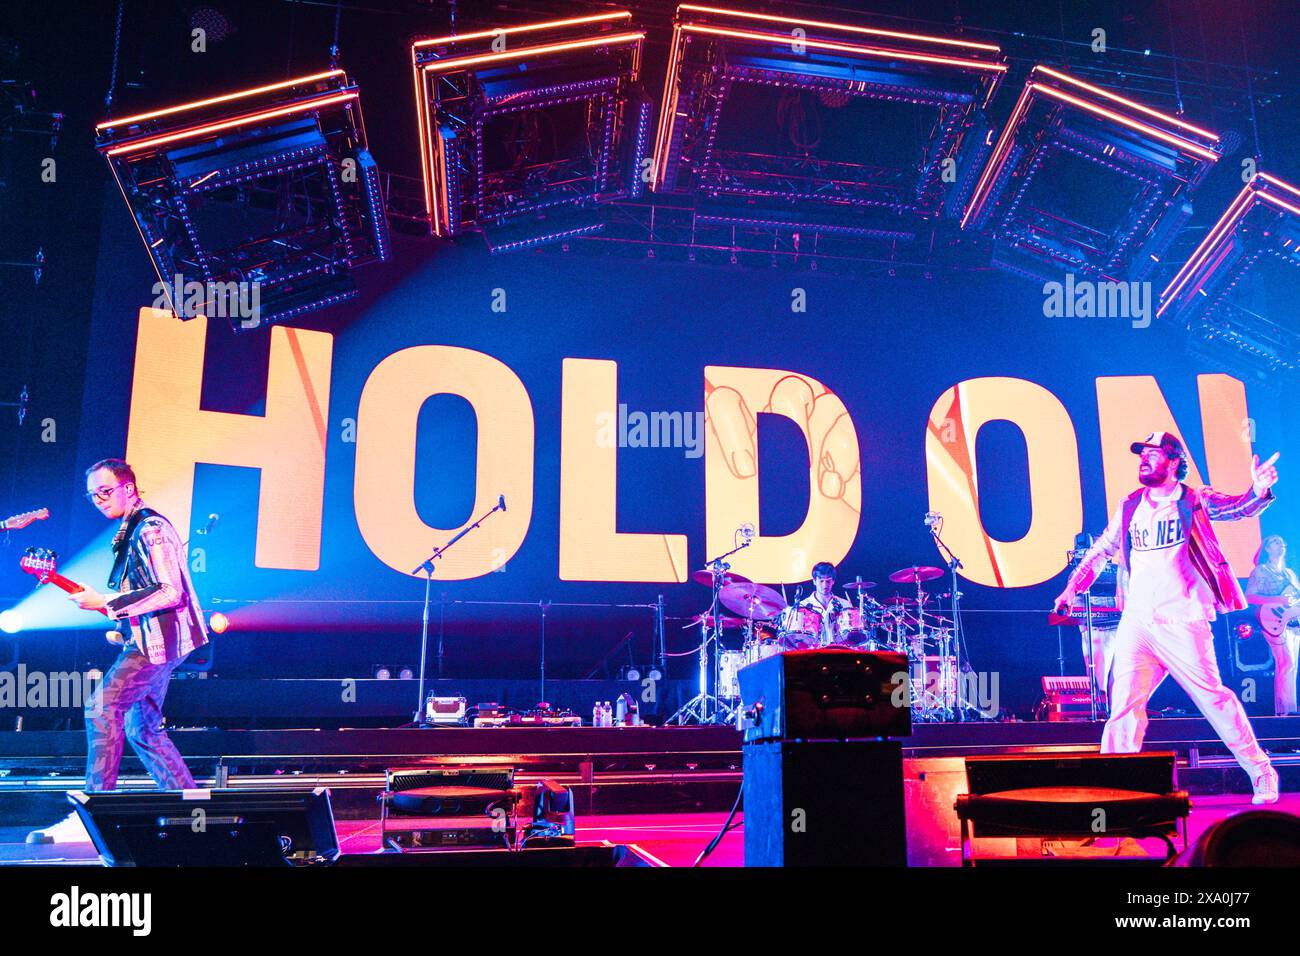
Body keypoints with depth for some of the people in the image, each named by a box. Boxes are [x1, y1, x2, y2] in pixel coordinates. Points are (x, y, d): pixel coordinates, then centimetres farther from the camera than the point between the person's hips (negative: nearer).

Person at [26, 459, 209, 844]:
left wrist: (105, 603, -21)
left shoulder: (150, 528, -13)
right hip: (154, 641, 11)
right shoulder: (131, 531, 18)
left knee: (102, 707, -15)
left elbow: (171, 593, -22)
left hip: (158, 641, -11)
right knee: (143, 729, 13)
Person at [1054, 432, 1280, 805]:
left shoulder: (1193, 501, 3)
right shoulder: (1130, 507, 14)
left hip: (1182, 623, -4)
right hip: (1136, 622, 4)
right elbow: (1100, 550, 21)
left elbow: (1235, 508, -13)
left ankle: (1261, 771, 17)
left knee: (1213, 697, -1)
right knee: (1124, 704, 1)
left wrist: (1258, 493, -34)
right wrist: (1073, 587, 12)